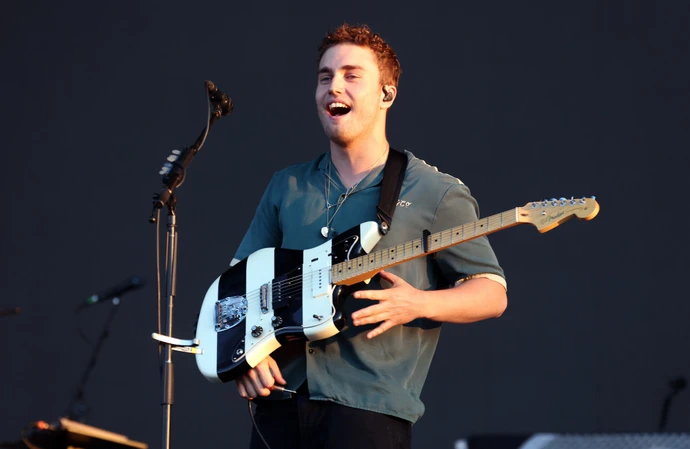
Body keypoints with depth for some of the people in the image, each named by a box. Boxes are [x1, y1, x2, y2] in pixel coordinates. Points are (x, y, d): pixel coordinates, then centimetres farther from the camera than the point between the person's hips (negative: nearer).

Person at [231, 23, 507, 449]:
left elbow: (492, 293, 0)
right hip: (279, 400, 5)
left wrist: (419, 305, -17)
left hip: (370, 408, -4)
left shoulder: (435, 194, 0)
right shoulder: (287, 187, 15)